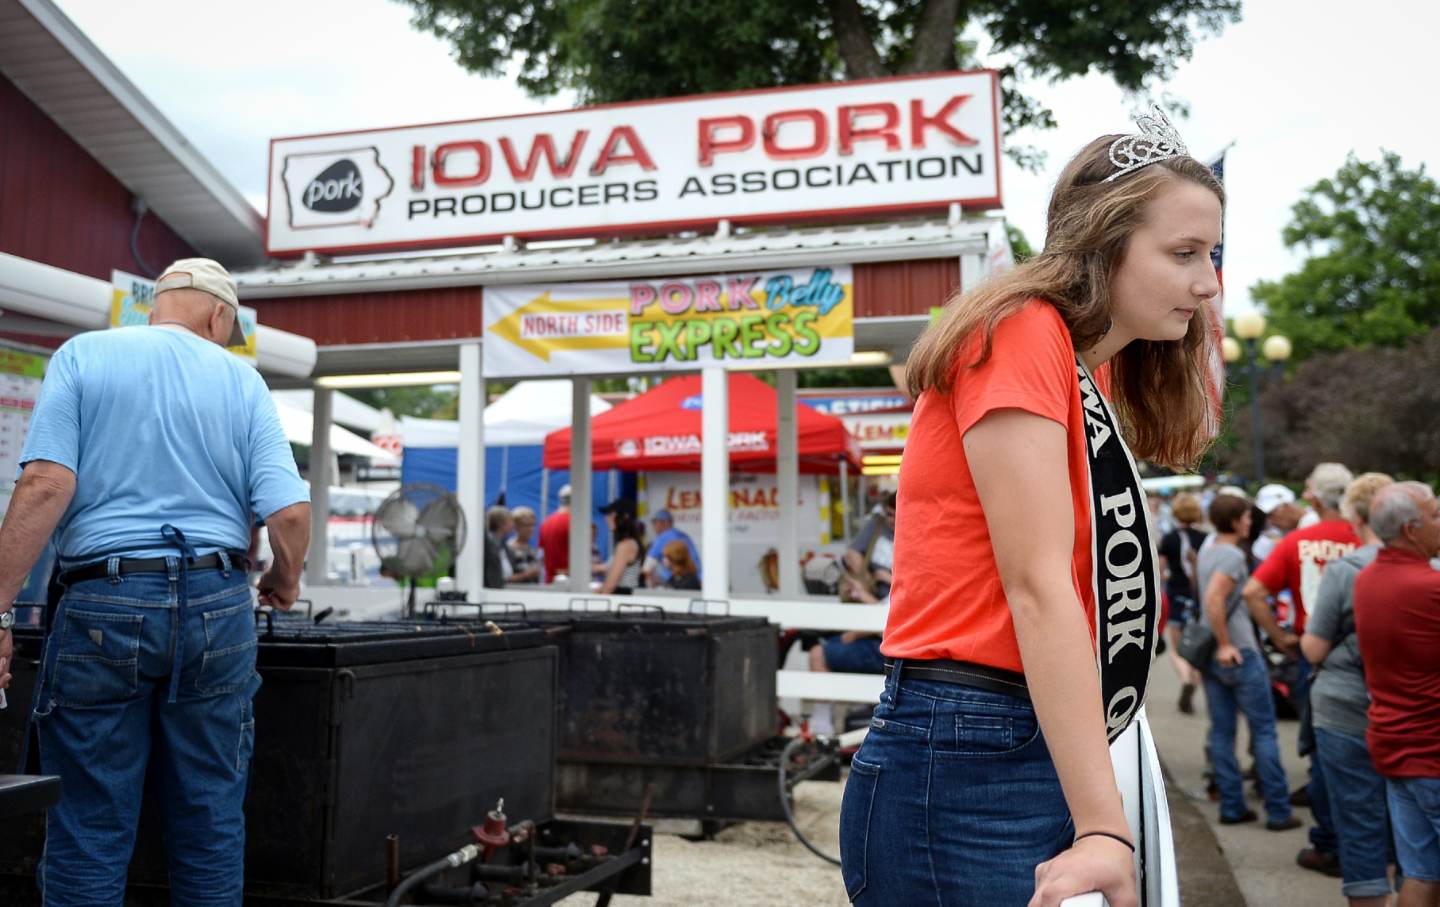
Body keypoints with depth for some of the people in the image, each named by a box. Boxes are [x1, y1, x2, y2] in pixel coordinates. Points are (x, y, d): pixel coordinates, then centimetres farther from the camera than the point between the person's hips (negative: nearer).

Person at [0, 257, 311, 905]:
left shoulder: (82, 356, 4)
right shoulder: (243, 380, 7)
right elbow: (289, 511, -4)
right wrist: (284, 583, 15)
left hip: (103, 606, -1)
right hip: (217, 608, 2)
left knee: (88, 831, 7)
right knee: (212, 824, 12)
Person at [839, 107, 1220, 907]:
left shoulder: (1088, 374, 15)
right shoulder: (1020, 334, -11)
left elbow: (1093, 583, 13)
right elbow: (1037, 586, -19)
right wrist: (1103, 828, -21)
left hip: (1040, 756, 9)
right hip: (963, 768, -9)